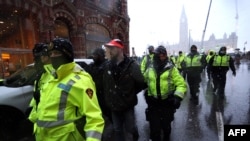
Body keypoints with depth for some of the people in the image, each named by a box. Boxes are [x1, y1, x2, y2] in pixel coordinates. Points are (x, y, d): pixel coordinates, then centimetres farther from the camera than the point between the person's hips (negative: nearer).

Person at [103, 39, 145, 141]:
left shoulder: (132, 65, -18)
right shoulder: (108, 65, -3)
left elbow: (141, 83, -9)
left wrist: (130, 94, -3)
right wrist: (108, 98, 8)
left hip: (128, 105, -4)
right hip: (114, 105, 4)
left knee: (130, 128, 17)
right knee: (117, 130, 21)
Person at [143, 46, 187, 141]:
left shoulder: (172, 69, -6)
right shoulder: (149, 70, 3)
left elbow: (181, 84, -11)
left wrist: (178, 97, -24)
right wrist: (146, 95, 12)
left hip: (167, 104, -1)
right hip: (153, 104, 1)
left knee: (166, 126, 21)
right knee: (154, 128, 9)